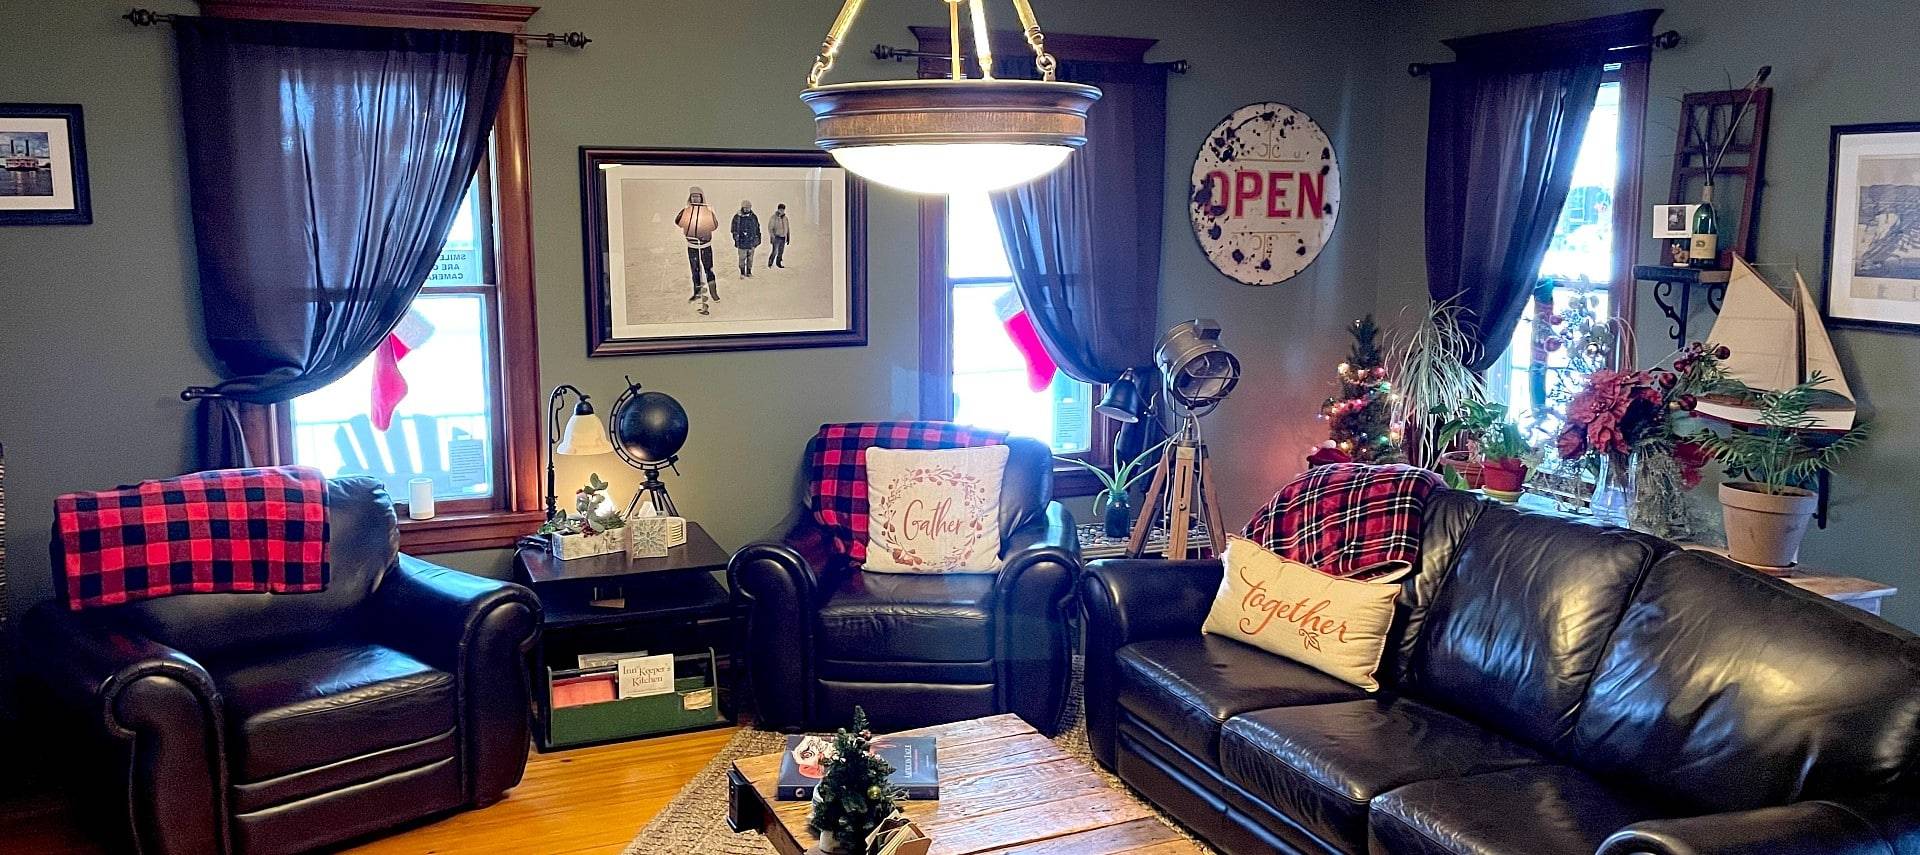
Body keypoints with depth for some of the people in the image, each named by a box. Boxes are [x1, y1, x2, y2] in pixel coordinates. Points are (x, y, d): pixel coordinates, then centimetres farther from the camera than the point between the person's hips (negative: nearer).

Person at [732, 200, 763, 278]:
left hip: (752, 242, 3)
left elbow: (757, 229, 14)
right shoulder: (737, 217, -3)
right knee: (742, 258, 1)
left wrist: (758, 239, 13)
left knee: (750, 258, 8)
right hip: (742, 242, -3)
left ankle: (749, 272, 18)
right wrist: (736, 239, -4)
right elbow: (734, 230, 1)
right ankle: (742, 273, 11)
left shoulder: (754, 217, 6)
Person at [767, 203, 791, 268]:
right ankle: (770, 262, 3)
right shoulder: (773, 218, -6)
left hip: (783, 238, 6)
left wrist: (788, 238, 18)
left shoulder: (785, 218, 12)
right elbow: (770, 228, -8)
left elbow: (788, 228, 20)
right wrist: (772, 236, -18)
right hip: (776, 237, -6)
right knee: (775, 251, -11)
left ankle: (778, 263, 20)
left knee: (781, 252, 9)